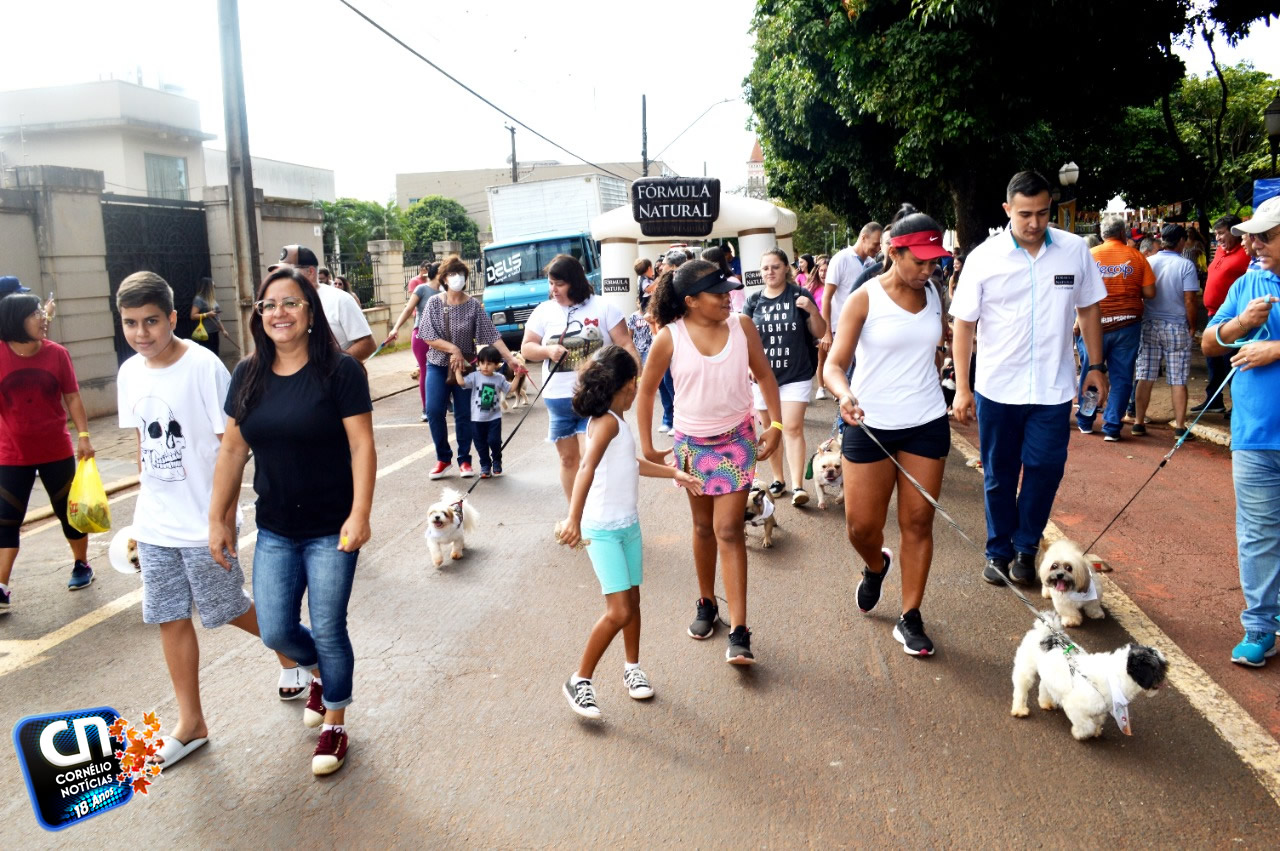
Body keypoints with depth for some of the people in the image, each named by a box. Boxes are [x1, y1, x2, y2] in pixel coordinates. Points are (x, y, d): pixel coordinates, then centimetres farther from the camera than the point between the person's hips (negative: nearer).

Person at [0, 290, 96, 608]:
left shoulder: (57, 353, -6)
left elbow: (72, 397, 1)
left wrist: (83, 435, -5)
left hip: (57, 452, 1)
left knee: (69, 511, 12)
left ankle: (81, 566, 32)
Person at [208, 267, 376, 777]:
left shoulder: (340, 370, -12)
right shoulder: (248, 375, 2)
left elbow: (362, 446, -14)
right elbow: (232, 450, 6)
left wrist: (360, 514, -20)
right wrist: (217, 519, 6)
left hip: (331, 530, -4)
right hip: (274, 531, 4)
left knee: (327, 630, 3)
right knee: (276, 632, 8)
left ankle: (335, 724, 27)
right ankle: (320, 672, 43)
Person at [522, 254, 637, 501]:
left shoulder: (603, 307, -2)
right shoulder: (543, 311, 5)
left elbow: (625, 345, -4)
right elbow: (526, 348, 9)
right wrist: (548, 350, -13)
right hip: (558, 399, 4)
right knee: (568, 458, 12)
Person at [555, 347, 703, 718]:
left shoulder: (617, 420, 10)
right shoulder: (607, 422, -19)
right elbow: (587, 469, -34)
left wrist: (674, 473, 29)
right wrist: (574, 519, -45)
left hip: (629, 524, 9)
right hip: (603, 530, -9)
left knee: (633, 601, 16)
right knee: (619, 612, -11)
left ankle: (632, 668, 34)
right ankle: (580, 681, 4)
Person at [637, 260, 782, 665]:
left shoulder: (741, 326, -8)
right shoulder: (670, 338, -11)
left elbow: (764, 375, 3)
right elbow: (646, 391, 0)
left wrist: (776, 424, -5)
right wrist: (647, 446, 0)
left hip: (737, 439, 0)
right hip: (691, 442, 1)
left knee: (729, 530, -6)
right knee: (704, 527, 15)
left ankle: (739, 632, -4)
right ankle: (706, 605, 36)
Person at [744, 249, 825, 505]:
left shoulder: (800, 296, -3)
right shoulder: (754, 300, 2)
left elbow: (820, 334, -1)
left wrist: (813, 311, -18)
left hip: (796, 375, -3)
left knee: (792, 428, -10)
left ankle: (798, 485, -10)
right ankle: (778, 479, 23)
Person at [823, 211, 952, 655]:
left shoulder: (932, 293, 5)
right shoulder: (865, 298, -9)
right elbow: (834, 364, -17)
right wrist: (844, 394, -35)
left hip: (926, 423, 3)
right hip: (870, 424, -3)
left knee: (918, 522, 5)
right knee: (861, 526, 1)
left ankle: (910, 619, 19)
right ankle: (877, 565, 38)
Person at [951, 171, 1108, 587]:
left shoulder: (1075, 250, -1)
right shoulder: (983, 257, -6)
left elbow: (1089, 310, 10)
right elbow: (964, 323, -4)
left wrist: (1096, 366, 7)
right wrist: (962, 388, -6)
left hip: (1053, 388, 1)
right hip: (997, 387, -1)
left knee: (1045, 470, 3)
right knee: (999, 475, 10)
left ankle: (1026, 547, 23)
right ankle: (999, 551, 26)